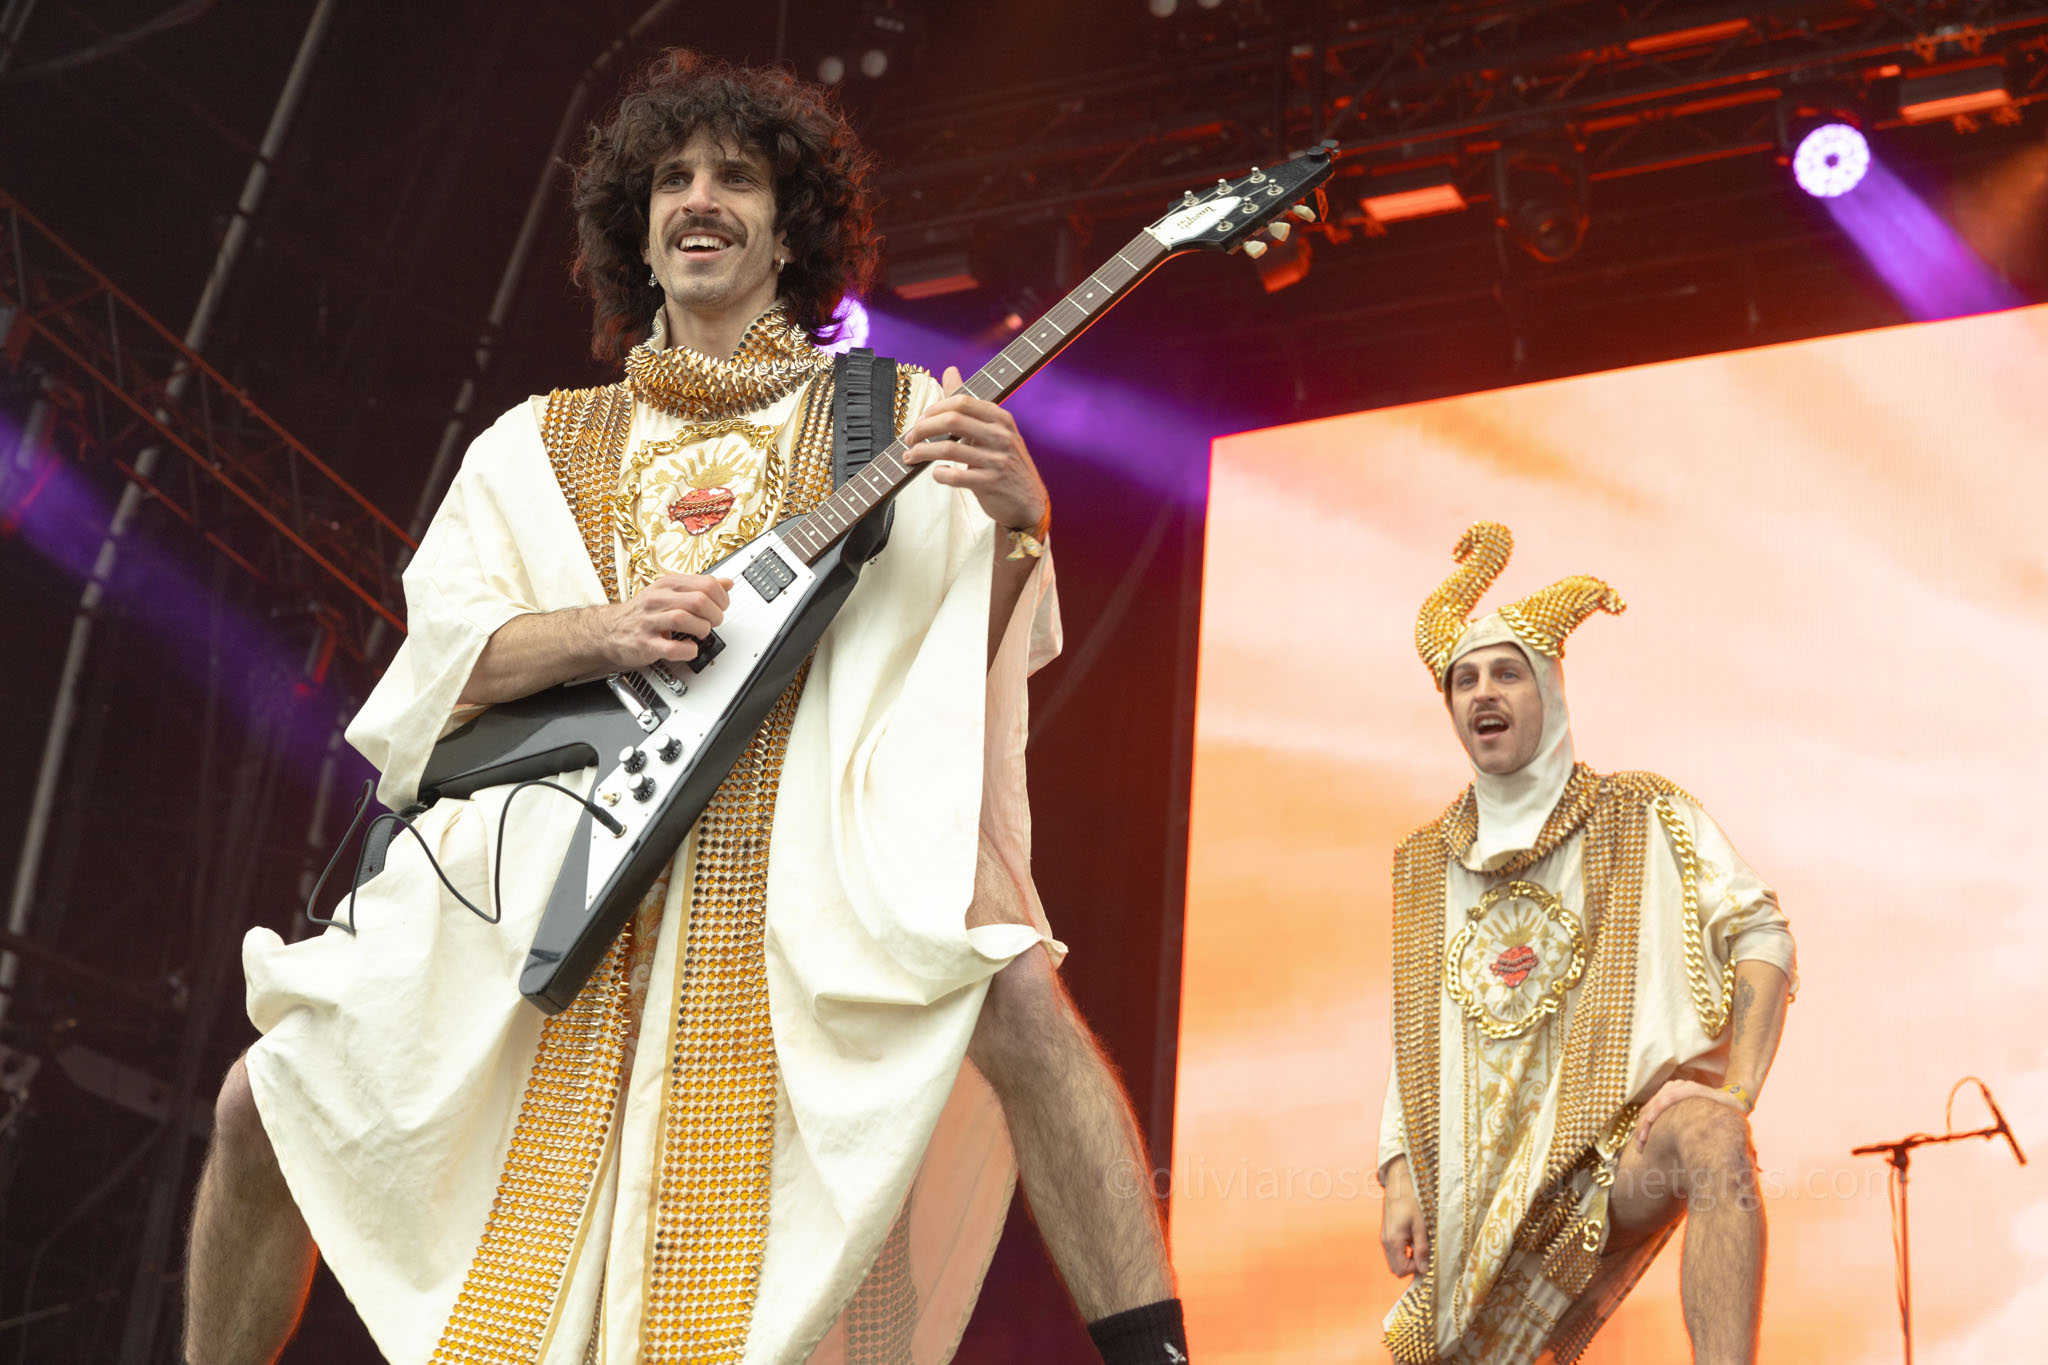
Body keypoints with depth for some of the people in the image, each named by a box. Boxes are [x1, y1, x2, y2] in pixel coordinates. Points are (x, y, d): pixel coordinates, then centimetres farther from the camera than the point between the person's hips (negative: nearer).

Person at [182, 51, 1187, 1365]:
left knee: (1012, 986, -33)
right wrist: (607, 631, -11)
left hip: (810, 846, -3)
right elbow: (441, 644, 8)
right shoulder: (542, 442, 19)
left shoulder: (892, 417, 13)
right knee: (268, 1100, -4)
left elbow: (974, 647, 3)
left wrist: (1017, 524, -18)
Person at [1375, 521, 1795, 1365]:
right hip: (1483, 1185, 5)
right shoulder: (1424, 867, 16)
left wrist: (1735, 1092, -15)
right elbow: (1414, 1040, 17)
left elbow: (1760, 938, -1)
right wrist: (1400, 1179, 5)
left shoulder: (1645, 819, 6)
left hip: (1619, 1138, -5)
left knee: (1710, 1139, -38)